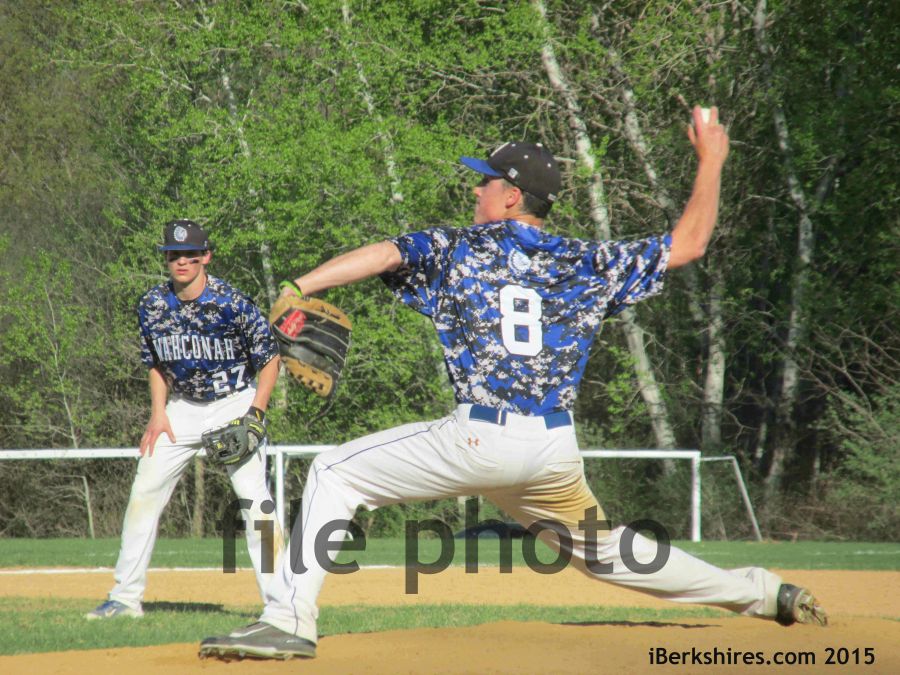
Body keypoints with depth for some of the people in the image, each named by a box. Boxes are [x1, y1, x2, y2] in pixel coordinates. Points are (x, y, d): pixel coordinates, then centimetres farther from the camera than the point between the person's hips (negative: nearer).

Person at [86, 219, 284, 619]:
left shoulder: (232, 304, -18)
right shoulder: (153, 305, -4)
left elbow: (270, 358, -9)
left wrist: (255, 414, -17)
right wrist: (158, 414, -1)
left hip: (235, 403, -5)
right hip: (182, 409, 5)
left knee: (254, 497, -17)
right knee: (144, 494, 2)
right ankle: (126, 598, 12)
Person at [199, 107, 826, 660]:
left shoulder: (457, 248, 6)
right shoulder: (588, 264, 13)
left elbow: (383, 253, -8)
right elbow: (689, 243, 18)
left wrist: (297, 289, -14)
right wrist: (711, 159, 29)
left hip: (480, 440, -5)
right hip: (555, 449, 5)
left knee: (337, 473, 5)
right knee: (601, 550, 27)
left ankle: (289, 620, -9)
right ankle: (762, 592, 26)